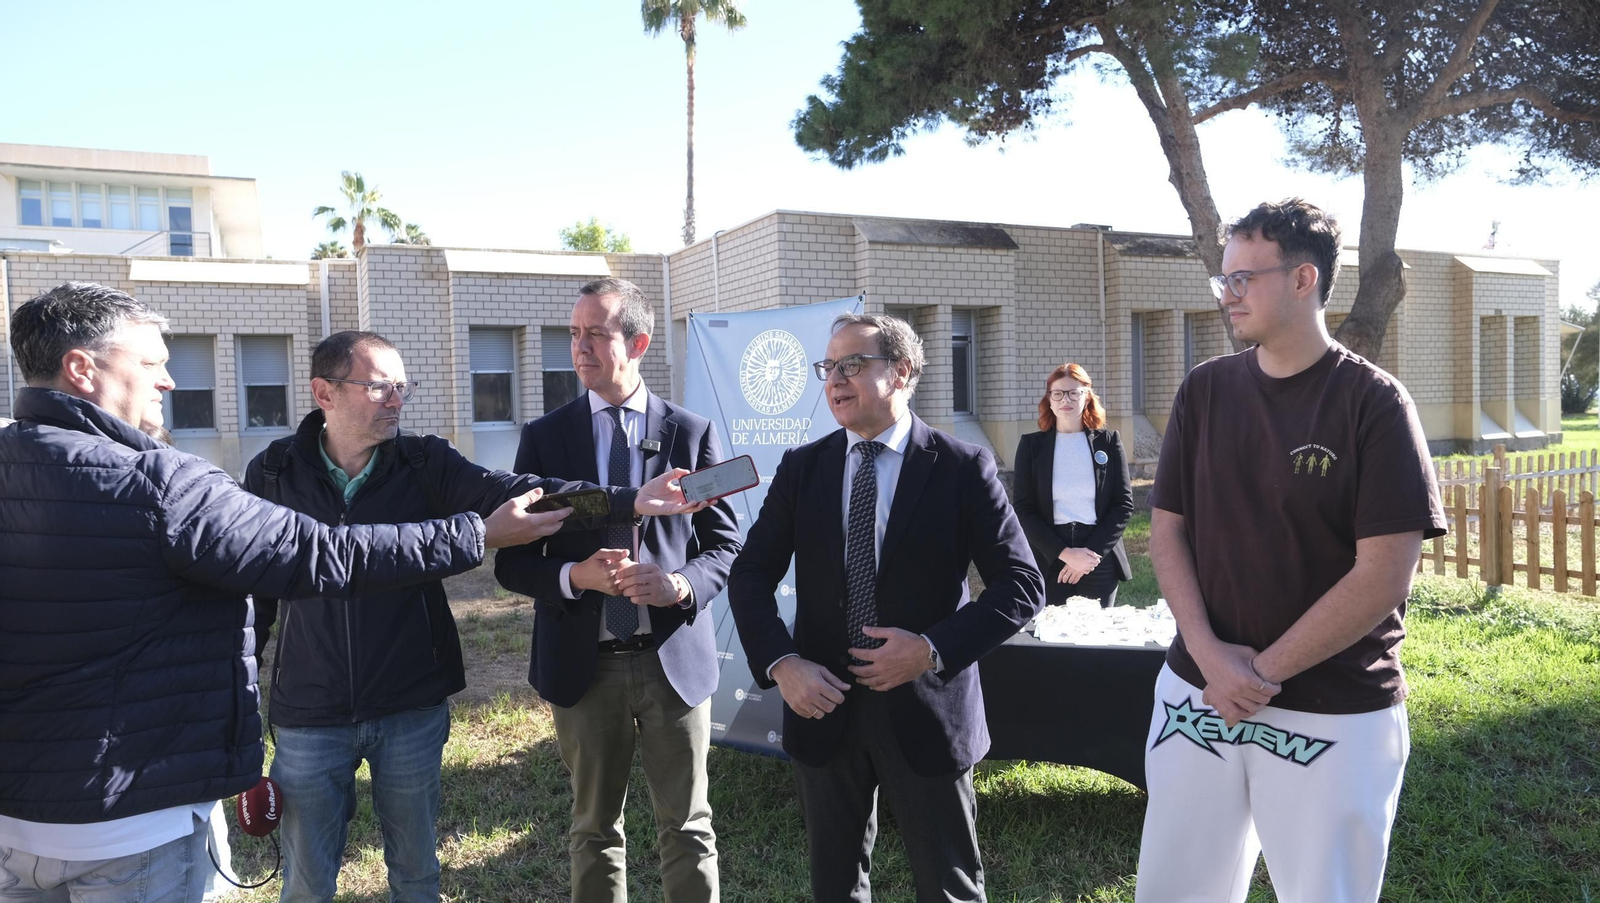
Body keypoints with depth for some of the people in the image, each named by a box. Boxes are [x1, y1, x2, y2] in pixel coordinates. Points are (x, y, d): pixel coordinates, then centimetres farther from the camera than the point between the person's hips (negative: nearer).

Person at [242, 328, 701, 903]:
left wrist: (626, 502, -33)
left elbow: (507, 493, -19)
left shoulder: (425, 462, -5)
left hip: (412, 712, 1)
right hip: (308, 719, 0)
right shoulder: (273, 473, -5)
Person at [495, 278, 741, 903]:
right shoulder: (545, 436, 2)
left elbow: (725, 546, 2)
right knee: (595, 828, 15)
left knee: (688, 828, 9)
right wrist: (575, 576, -17)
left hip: (675, 657, -1)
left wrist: (680, 584, -18)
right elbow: (512, 563, 2)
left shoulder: (692, 432, 1)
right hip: (584, 664, 1)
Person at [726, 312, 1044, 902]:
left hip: (926, 713, -3)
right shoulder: (801, 468, 2)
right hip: (822, 706, 3)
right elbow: (751, 574, 3)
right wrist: (781, 664, -12)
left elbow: (1022, 585, -8)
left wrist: (934, 649, -19)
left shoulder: (963, 468, -7)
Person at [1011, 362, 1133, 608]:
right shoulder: (1031, 445, 3)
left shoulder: (1108, 442, 6)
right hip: (1048, 562, -1)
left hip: (1100, 562, 1)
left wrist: (1092, 552, -11)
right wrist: (1065, 553, -14)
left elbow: (1124, 504, 2)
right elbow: (1023, 510, -2)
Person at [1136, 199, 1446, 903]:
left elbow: (1383, 578, -13)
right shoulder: (1205, 389, 3)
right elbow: (1167, 530, 2)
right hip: (1198, 695, 4)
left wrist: (1262, 671, -12)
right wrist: (1211, 657, -11)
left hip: (1334, 717, -3)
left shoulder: (1373, 402, -8)